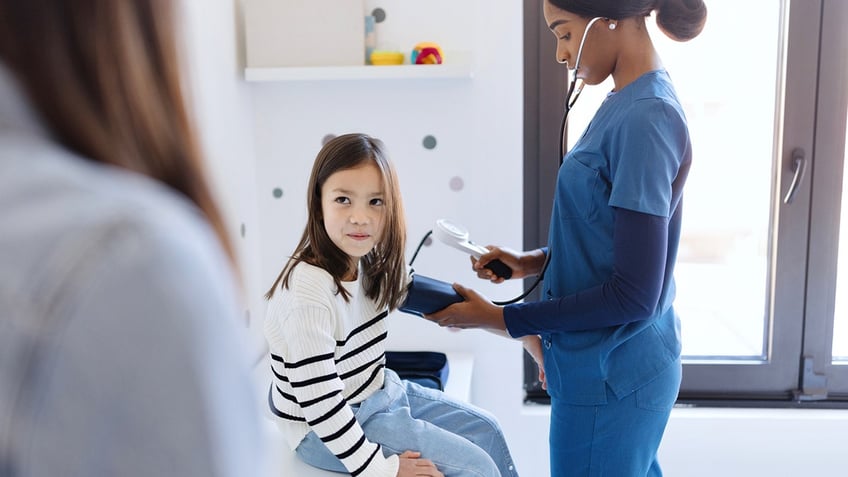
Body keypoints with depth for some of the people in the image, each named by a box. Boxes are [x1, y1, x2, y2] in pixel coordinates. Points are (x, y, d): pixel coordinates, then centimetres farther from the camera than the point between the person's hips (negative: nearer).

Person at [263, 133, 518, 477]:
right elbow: (319, 403, -29)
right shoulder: (309, 292, -31)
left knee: (486, 430, 14)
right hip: (329, 429, -8)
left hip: (380, 393, 9)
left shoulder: (365, 263, -5)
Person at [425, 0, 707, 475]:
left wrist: (499, 318, -18)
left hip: (608, 380, -9)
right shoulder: (628, 103, 4)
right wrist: (538, 260, 2)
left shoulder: (644, 118, -24)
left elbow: (632, 295, -24)